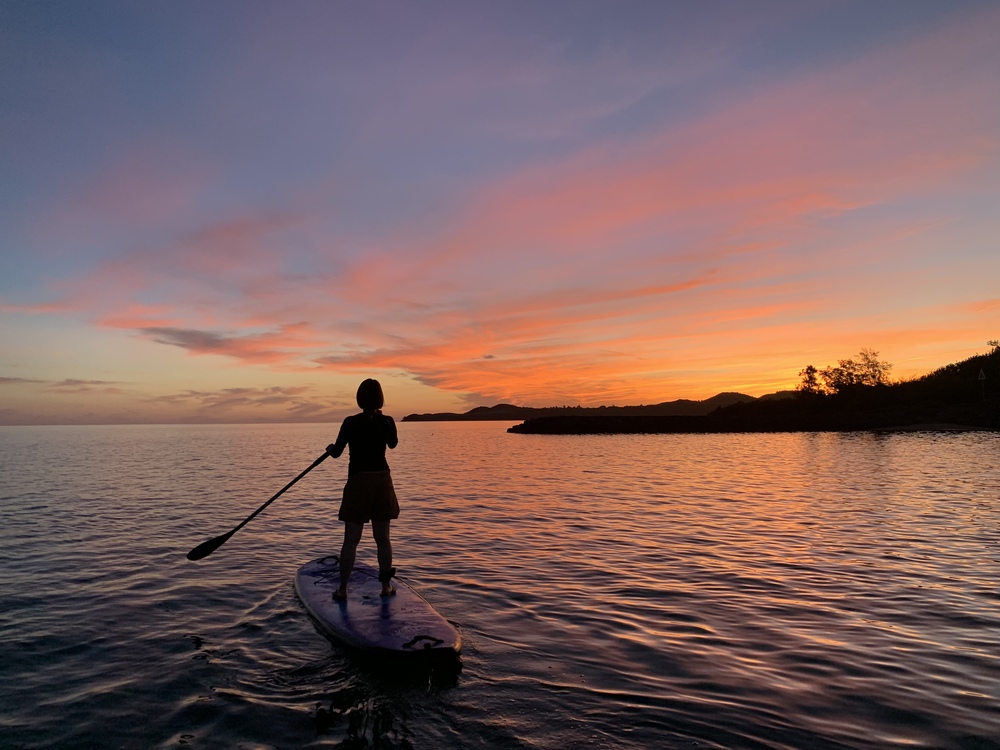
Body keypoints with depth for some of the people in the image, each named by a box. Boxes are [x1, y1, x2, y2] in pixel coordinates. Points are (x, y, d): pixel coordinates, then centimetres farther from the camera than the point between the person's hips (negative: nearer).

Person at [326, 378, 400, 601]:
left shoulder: (351, 422, -10)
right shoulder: (387, 422, -2)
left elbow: (336, 452, -7)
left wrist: (330, 448, 17)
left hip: (358, 483, -2)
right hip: (382, 482, 2)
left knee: (351, 540, 6)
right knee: (382, 538, 12)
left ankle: (343, 589, 10)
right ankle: (386, 585, 19)